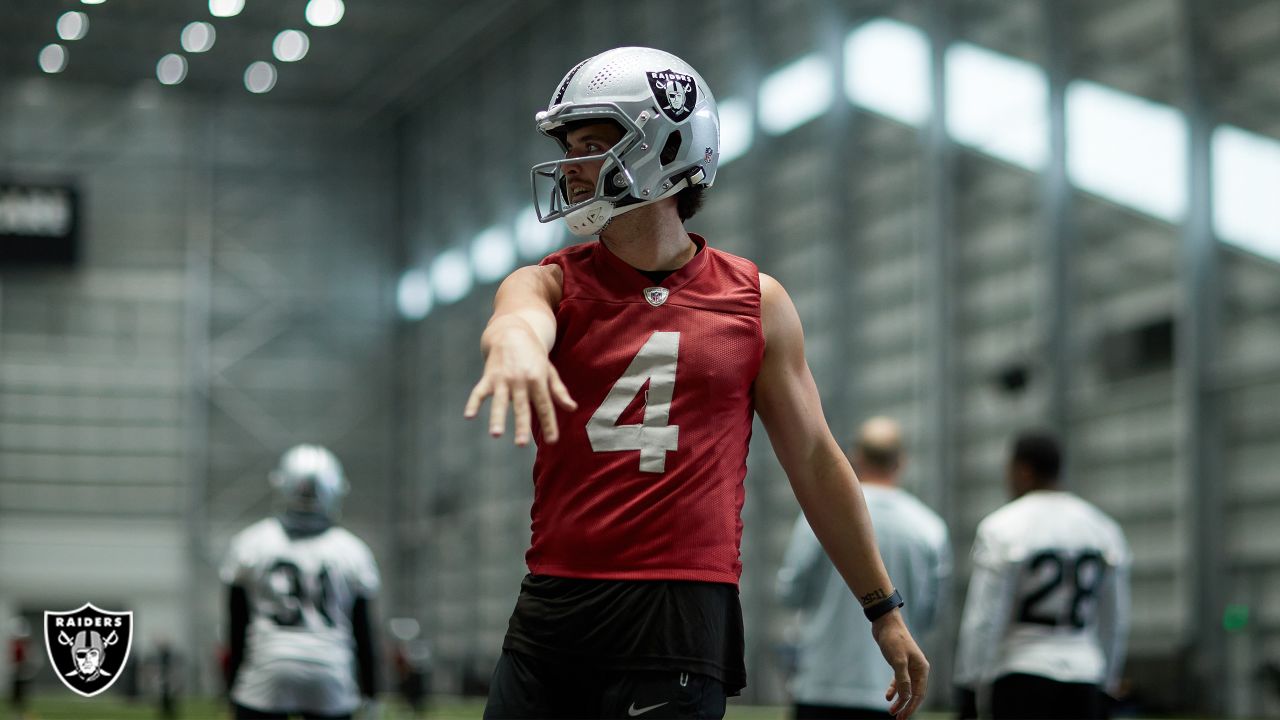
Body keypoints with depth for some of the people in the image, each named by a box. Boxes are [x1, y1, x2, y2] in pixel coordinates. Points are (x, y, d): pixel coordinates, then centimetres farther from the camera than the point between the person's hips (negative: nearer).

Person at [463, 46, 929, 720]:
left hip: (683, 615, -2)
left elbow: (814, 461, 13)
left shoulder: (756, 303, 6)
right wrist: (514, 341, -46)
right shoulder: (552, 284, 7)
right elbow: (519, 315, -19)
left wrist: (884, 611, 16)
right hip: (552, 610, 2)